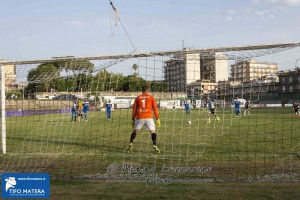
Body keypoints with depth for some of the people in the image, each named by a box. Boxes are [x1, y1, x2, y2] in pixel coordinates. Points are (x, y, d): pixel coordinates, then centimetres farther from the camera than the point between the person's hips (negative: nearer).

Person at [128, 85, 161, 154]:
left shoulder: (137, 98, 12)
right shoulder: (151, 98, 7)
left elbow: (134, 110, 11)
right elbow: (155, 109, 2)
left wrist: (133, 120, 16)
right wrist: (158, 119, 5)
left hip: (139, 118, 2)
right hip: (148, 117, -2)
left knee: (134, 131, 18)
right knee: (153, 132, 5)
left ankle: (130, 145, 6)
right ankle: (155, 147, -9)